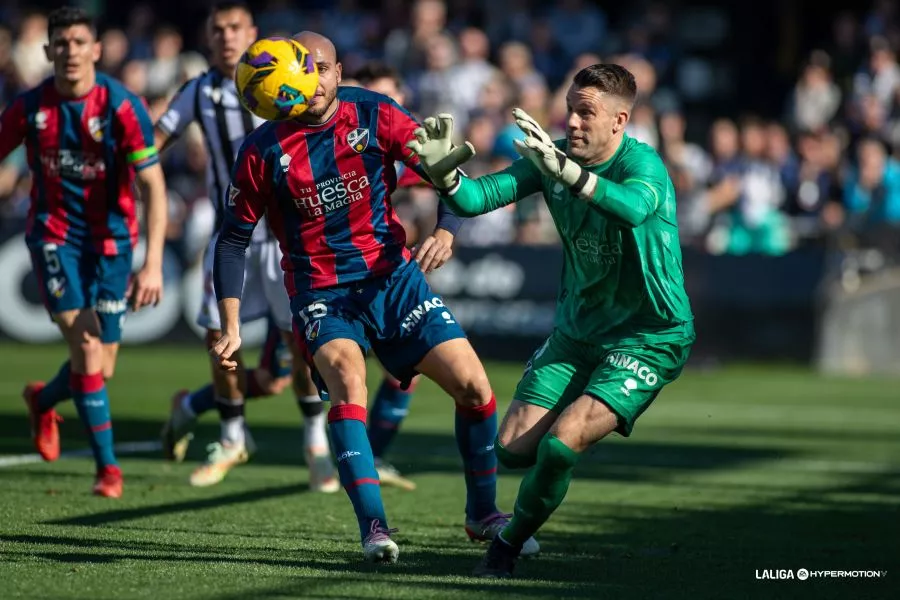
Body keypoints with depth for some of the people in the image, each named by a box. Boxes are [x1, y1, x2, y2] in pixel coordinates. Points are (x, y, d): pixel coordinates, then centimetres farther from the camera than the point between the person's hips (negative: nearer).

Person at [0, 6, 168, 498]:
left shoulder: (121, 106, -15)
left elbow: (153, 186, -17)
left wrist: (153, 263, -26)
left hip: (110, 240, 0)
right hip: (54, 234, 0)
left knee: (102, 368, 4)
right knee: (87, 348, -17)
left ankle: (43, 401, 39)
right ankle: (107, 466, -6)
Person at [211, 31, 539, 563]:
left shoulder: (374, 115, -6)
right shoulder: (263, 151, -8)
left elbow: (447, 171, -2)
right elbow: (234, 238, 0)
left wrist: (446, 231, -22)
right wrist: (231, 326, -6)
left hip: (393, 277, 2)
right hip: (321, 293, -2)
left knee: (474, 386, -5)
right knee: (347, 380, -31)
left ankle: (483, 513, 17)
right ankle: (373, 524, -29)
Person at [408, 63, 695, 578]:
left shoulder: (643, 164, -21)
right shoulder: (551, 155, -3)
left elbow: (635, 206, -46)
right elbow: (477, 198, -10)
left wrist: (565, 171, -60)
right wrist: (443, 171, -32)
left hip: (648, 338, -6)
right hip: (576, 330, 6)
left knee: (560, 445, -22)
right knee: (513, 449, -2)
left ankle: (510, 545, 4)